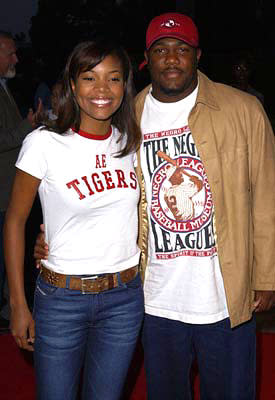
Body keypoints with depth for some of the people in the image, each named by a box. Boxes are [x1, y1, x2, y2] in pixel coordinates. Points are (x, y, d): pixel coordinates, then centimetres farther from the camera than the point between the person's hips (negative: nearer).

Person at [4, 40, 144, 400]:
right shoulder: (44, 143, -12)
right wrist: (18, 304, -5)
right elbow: (15, 221, -5)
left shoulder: (130, 142, 1)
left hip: (125, 296, 4)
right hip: (62, 297, -3)